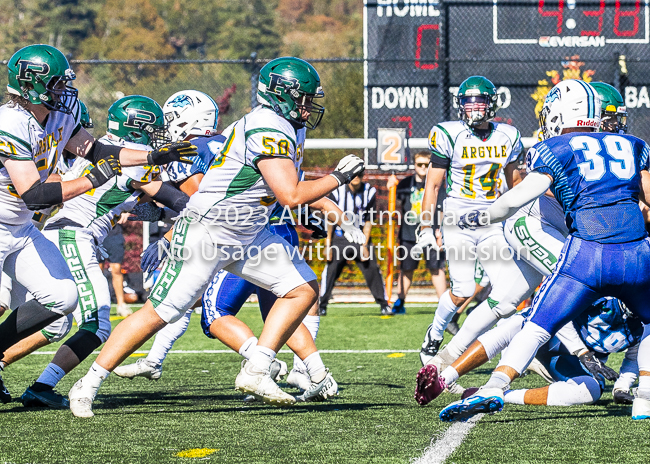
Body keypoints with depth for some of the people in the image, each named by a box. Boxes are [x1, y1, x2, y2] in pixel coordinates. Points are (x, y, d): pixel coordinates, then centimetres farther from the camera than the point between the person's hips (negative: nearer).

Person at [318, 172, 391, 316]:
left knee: (372, 269, -5)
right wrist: (328, 244, -6)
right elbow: (330, 220, -4)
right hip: (340, 237, -1)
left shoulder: (370, 192, -7)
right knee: (331, 270, -8)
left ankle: (384, 304, 5)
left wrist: (364, 245, -8)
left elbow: (368, 222, -2)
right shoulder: (338, 191, -11)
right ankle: (321, 305, 2)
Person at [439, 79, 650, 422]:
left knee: (537, 328, 2)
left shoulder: (556, 150, 10)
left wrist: (481, 217, 16)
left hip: (588, 252, -3)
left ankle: (493, 388, -17)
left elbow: (522, 194, 2)